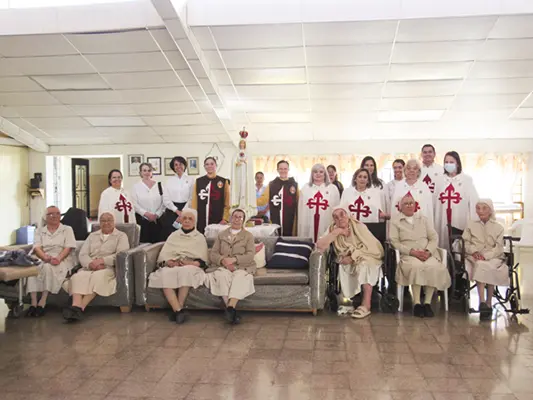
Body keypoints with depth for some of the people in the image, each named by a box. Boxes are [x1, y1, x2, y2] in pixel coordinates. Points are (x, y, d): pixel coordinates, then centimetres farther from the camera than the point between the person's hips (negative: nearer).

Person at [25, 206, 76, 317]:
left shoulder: (67, 229, 12)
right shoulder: (40, 230, 18)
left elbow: (68, 248, -1)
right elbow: (37, 248, 2)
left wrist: (58, 258, -21)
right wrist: (45, 257, -20)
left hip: (62, 260, -2)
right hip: (43, 259, 2)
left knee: (48, 267, -36)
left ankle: (42, 303, -32)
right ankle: (33, 303, -34)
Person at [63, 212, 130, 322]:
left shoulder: (121, 236, 12)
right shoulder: (92, 236, 24)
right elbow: (82, 254, 10)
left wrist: (102, 261, -17)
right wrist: (91, 264, -12)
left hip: (109, 268, -3)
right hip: (89, 268, 3)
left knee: (97, 276, -36)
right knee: (77, 277, -30)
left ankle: (80, 308, -41)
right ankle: (76, 306, -48)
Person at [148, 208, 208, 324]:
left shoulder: (200, 238, 17)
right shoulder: (173, 235, 23)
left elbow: (202, 260, 7)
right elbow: (163, 254, 10)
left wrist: (191, 263, -14)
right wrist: (169, 262, -13)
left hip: (190, 268, -2)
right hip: (171, 266, 2)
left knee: (185, 271, -39)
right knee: (165, 274, -35)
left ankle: (176, 309, -31)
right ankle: (178, 310, -37)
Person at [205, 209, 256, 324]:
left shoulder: (248, 236, 16)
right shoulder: (221, 235, 22)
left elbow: (250, 255, 1)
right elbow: (212, 254, 12)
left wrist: (234, 259, -15)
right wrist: (223, 260, -10)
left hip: (242, 267, -1)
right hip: (223, 266, 1)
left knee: (240, 277, -36)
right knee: (222, 275, -34)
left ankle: (230, 307, -49)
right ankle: (232, 309, -40)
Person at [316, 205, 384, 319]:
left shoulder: (359, 226, -8)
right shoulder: (333, 230, -1)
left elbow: (370, 247, -15)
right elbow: (320, 246, -15)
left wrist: (353, 257, -20)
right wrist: (336, 232, -21)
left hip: (367, 258, -4)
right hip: (348, 263, 4)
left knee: (364, 265, -33)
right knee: (342, 267, -26)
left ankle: (366, 305, -33)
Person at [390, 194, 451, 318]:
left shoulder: (424, 219, 22)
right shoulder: (395, 221, 11)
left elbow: (433, 238, 13)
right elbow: (395, 242, 0)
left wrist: (428, 251, -8)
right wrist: (412, 252, -13)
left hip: (427, 253, 3)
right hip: (408, 254, -3)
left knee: (434, 266, -32)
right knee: (416, 266, -37)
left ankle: (427, 302, -24)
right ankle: (416, 303, -30)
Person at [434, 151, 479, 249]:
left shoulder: (466, 180, 2)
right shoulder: (440, 181, 10)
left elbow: (473, 201, -3)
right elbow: (435, 202, 8)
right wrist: (433, 222, 3)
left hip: (461, 222, -3)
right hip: (443, 222, 3)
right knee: (444, 248, 3)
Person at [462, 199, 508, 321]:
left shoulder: (498, 227, 10)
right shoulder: (471, 224, 16)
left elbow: (498, 248, 0)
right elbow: (465, 243, 10)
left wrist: (485, 256, -17)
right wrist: (474, 252, -10)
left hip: (493, 257, -1)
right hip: (475, 257, 1)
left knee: (485, 266, -35)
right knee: (481, 265, -35)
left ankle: (488, 303, -28)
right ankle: (483, 302, -42)